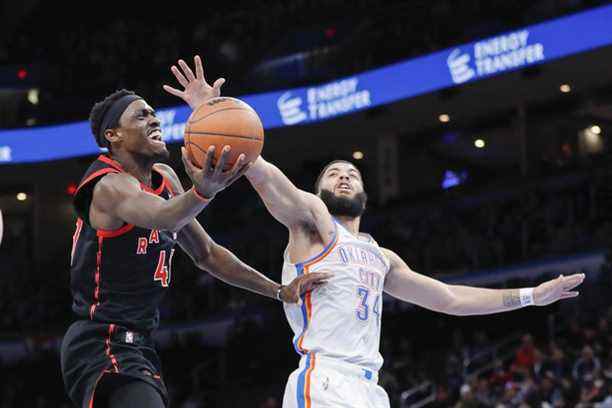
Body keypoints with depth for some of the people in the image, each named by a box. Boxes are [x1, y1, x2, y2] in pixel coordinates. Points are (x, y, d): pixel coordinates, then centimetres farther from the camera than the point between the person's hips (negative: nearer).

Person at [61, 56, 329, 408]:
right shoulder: (111, 186, -15)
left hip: (138, 346, 10)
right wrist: (202, 192, -59)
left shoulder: (166, 180, 13)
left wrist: (279, 291, 18)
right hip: (103, 347, -10)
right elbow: (162, 217, -38)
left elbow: (206, 253, 22)